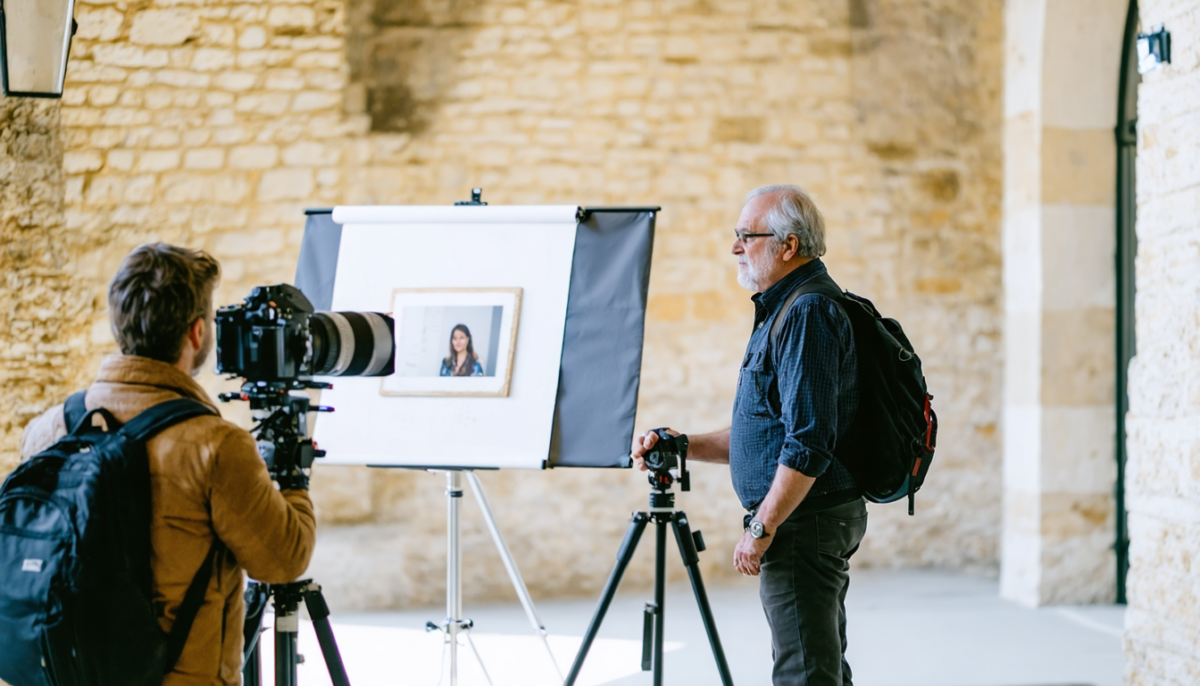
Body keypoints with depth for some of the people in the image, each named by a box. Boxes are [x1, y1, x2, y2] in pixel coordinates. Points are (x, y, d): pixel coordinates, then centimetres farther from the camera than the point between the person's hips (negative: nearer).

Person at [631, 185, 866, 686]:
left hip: (804, 521, -11)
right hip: (814, 522, 11)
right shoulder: (786, 310, 18)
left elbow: (809, 443, -24)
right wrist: (683, 446, 15)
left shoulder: (807, 314, -16)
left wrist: (761, 529, -20)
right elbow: (769, 432, 24)